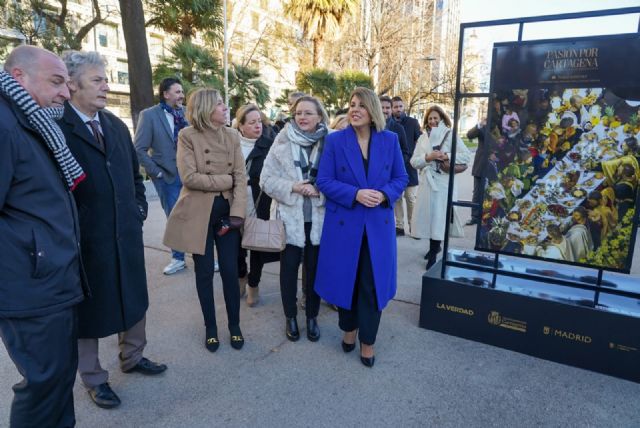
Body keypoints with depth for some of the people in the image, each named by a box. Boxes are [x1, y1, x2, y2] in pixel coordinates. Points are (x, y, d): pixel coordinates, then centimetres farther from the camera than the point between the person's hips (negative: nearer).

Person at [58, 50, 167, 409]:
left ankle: (132, 357, 42)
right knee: (88, 307, 12)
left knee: (133, 298, 19)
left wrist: (139, 209, 11)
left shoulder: (117, 125, 9)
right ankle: (94, 378, 32)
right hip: (85, 239, -6)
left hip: (126, 233, 7)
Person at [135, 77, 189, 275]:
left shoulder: (186, 113, 4)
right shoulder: (149, 115, -4)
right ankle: (177, 258, 25)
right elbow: (139, 149, -4)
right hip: (168, 175, -2)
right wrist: (156, 172, -8)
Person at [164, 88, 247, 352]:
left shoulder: (232, 135, 5)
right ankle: (210, 328, 26)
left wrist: (237, 213, -11)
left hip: (226, 211, 2)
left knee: (230, 271, 5)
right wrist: (225, 181, -9)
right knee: (204, 273, 8)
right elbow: (189, 177, -14)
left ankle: (234, 326, 24)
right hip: (198, 213, -2)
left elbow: (241, 177, -1)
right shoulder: (187, 136, -4)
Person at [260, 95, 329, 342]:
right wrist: (292, 187, -17)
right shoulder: (282, 143, -1)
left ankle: (312, 316, 30)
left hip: (319, 218, 0)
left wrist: (319, 189, -18)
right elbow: (266, 180, -3)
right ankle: (290, 317, 29)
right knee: (289, 268, 9)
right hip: (290, 217, 0)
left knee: (314, 268, 11)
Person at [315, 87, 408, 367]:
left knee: (373, 283, 5)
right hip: (343, 223, 0)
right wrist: (355, 194, -20)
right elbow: (324, 181, -6)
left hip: (378, 224, 1)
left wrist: (384, 194, -15)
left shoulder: (390, 140, 2)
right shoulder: (335, 140, -3)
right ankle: (349, 329, 37)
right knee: (345, 279, 11)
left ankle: (367, 340, 25)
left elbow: (401, 178, 6)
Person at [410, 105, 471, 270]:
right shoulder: (423, 138, 10)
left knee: (438, 217, -3)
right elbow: (414, 161, 4)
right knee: (426, 215, 10)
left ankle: (433, 254, 6)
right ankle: (435, 247, 31)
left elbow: (467, 156, -6)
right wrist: (428, 157, -13)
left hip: (443, 182, -4)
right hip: (426, 181, 4)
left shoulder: (450, 135, -1)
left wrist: (447, 156, -16)